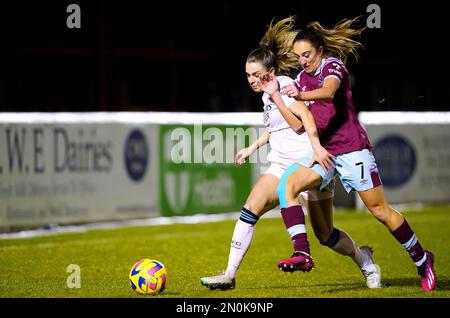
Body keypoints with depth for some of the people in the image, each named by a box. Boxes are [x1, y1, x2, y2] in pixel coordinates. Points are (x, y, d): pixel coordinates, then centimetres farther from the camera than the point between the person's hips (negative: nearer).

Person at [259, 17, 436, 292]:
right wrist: (275, 94, 0)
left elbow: (328, 92, -29)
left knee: (380, 210, -2)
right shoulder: (302, 78, 14)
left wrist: (300, 95, -47)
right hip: (323, 152, 6)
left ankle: (422, 259, 16)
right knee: (287, 184, -21)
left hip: (352, 149, -6)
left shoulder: (333, 65, -6)